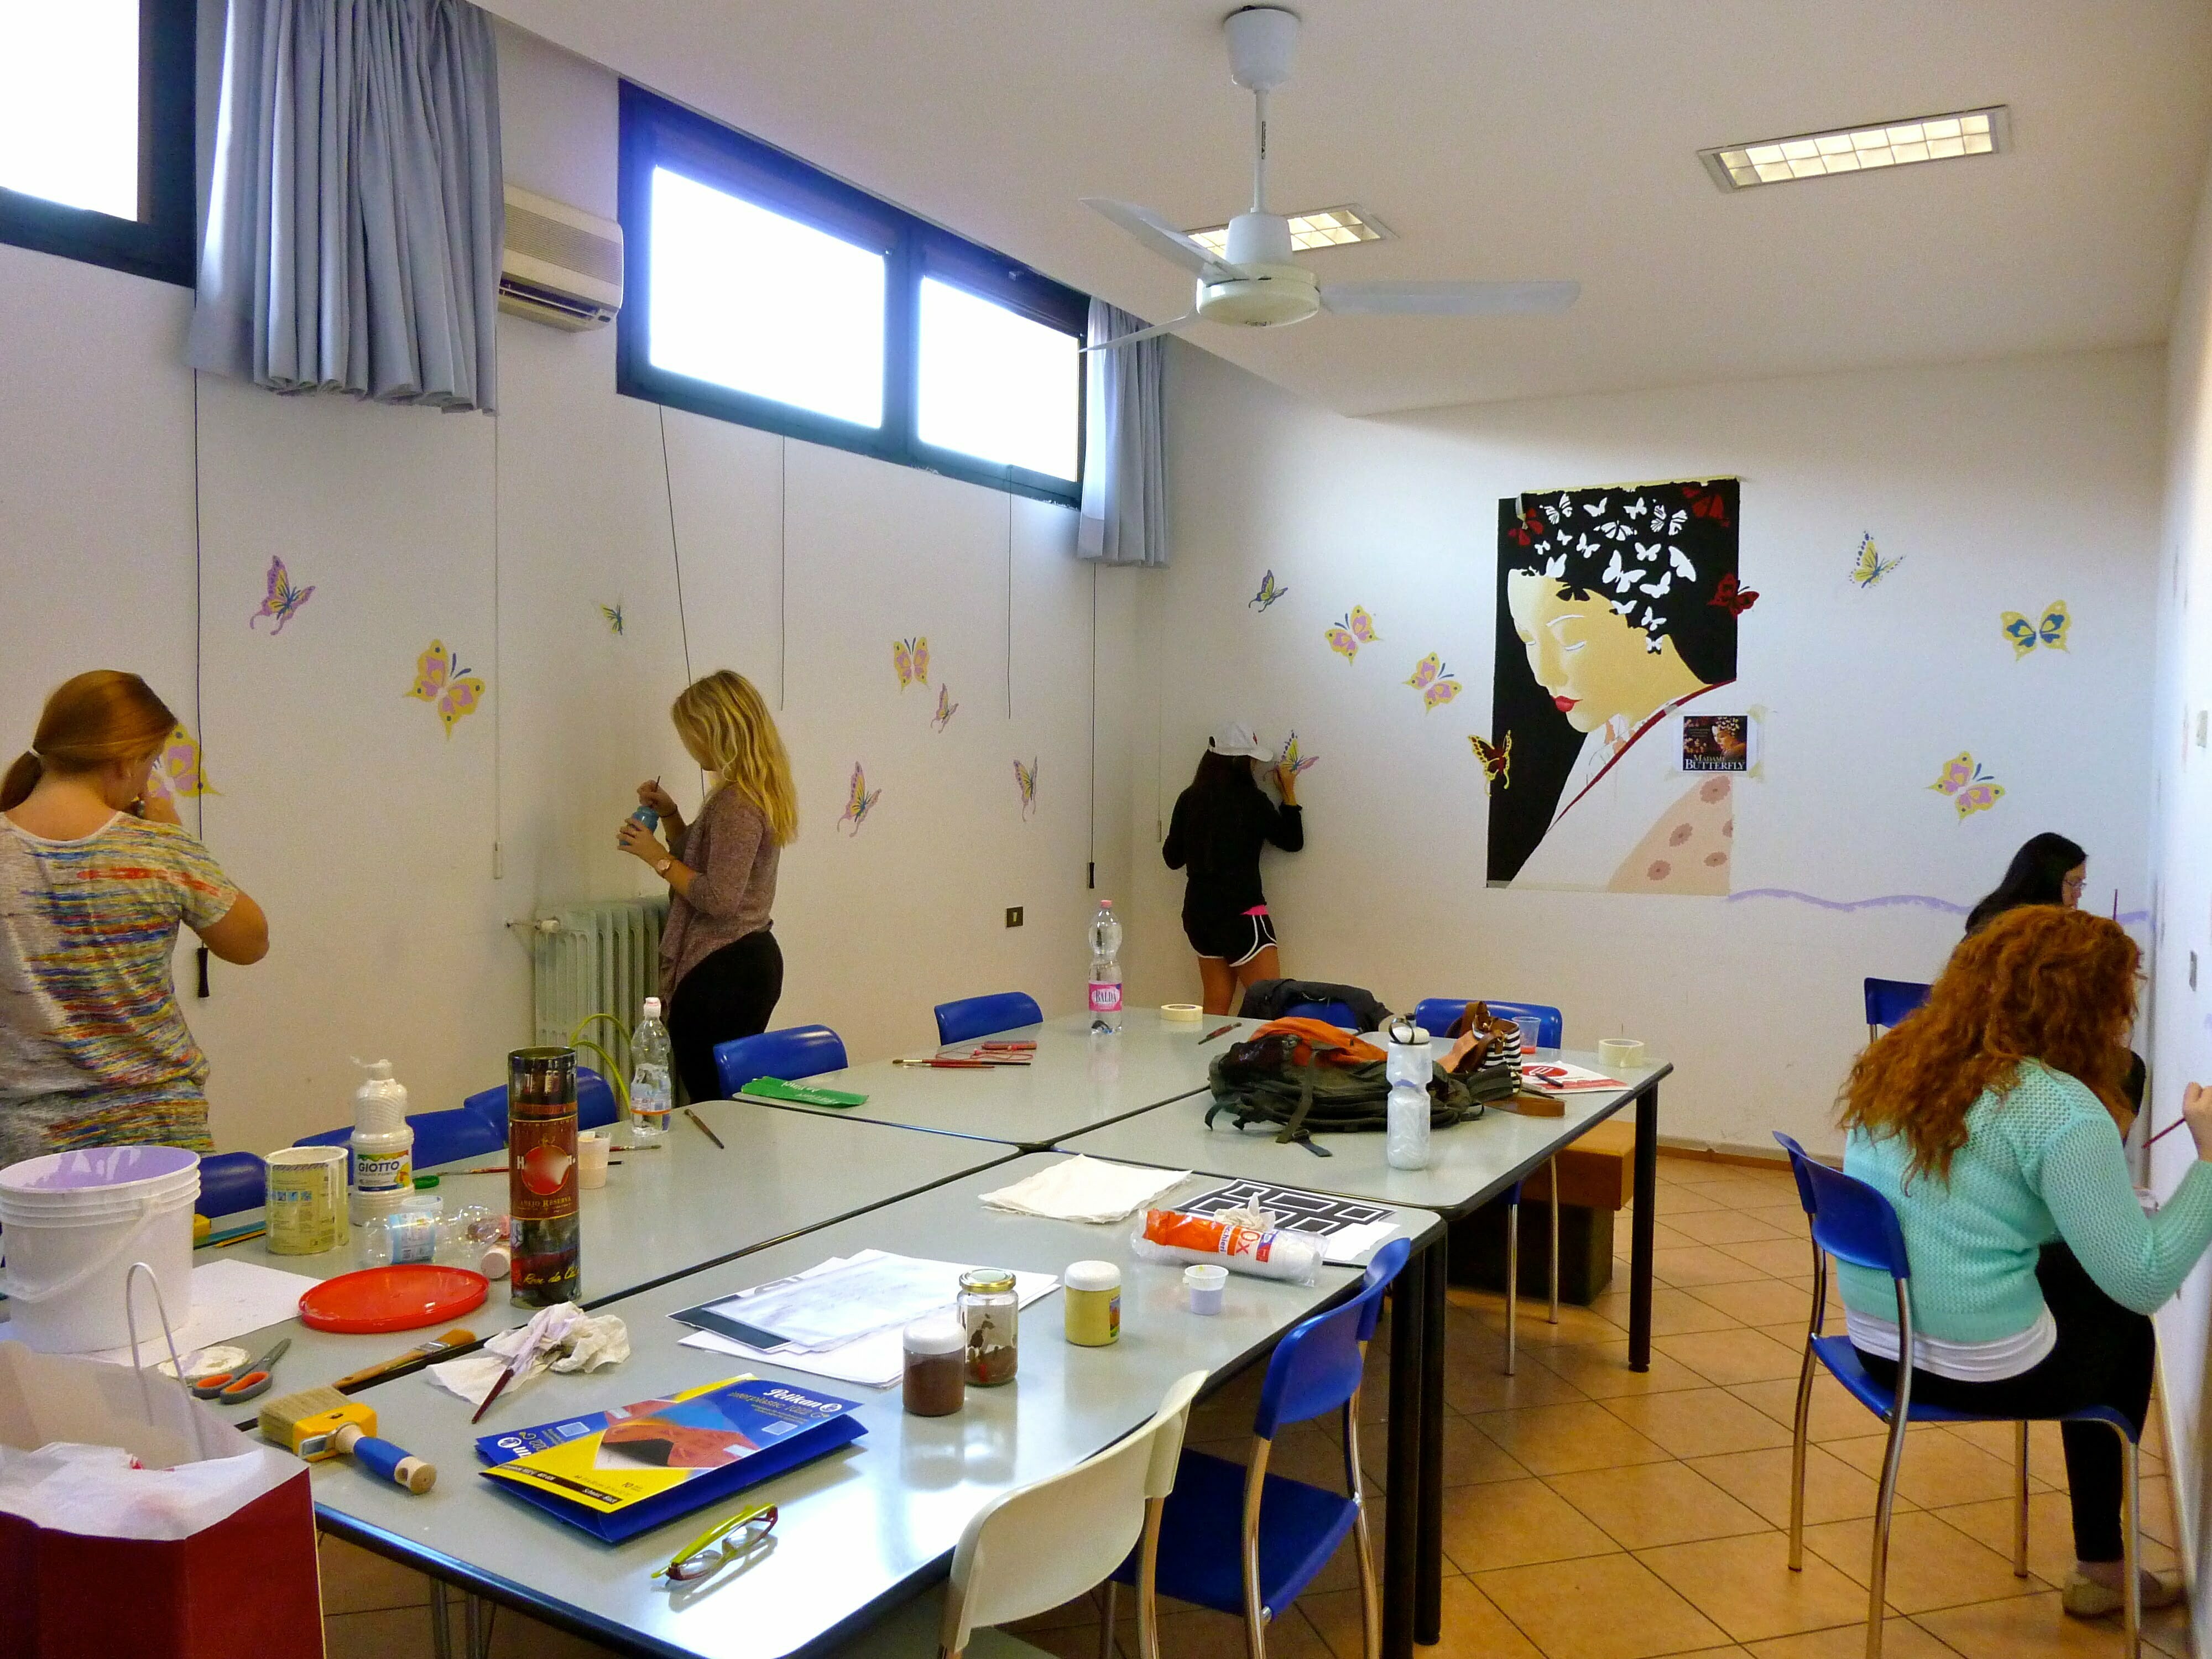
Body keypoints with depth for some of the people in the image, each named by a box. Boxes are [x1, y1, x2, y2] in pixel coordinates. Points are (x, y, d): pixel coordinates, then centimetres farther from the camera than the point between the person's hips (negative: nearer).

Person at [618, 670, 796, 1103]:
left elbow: (719, 898, -23)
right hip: (753, 959, 10)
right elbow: (704, 864, 25)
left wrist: (657, 856, -13)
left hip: (721, 974, -10)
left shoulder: (737, 803, -17)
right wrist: (669, 815, 12)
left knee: (710, 1104, -6)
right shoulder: (756, 792, 13)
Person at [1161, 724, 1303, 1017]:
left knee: (1215, 1007, 12)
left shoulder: (1189, 799, 3)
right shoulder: (1251, 800, -11)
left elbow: (1173, 858, 10)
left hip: (1199, 912, 6)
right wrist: (1289, 793, 12)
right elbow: (1293, 841, 3)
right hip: (1241, 913, -6)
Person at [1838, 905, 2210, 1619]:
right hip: (1978, 1370, -6)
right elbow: (2145, 1282, -19)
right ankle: (2100, 1568, 37)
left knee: (2079, 1272, 25)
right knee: (2126, 1330, 22)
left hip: (1878, 1339, 6)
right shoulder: (2060, 1109, -21)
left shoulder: (1899, 1060, 2)